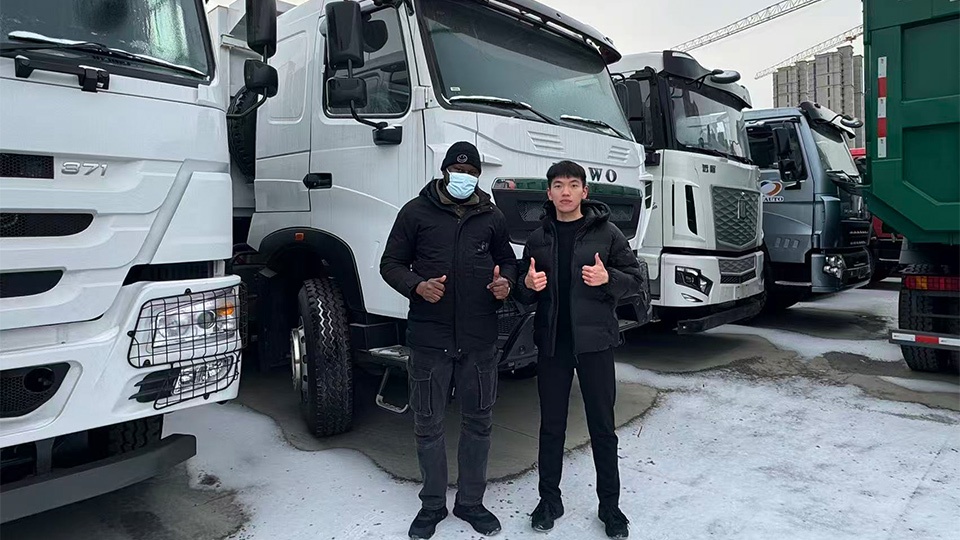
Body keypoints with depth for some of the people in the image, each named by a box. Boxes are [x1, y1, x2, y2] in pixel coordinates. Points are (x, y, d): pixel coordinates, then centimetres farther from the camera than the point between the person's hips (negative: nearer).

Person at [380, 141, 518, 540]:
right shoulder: (416, 212, 1)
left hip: (479, 339, 3)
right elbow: (391, 264, 2)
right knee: (428, 425, 8)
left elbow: (508, 261, 19)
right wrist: (417, 286, -17)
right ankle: (432, 504, 27)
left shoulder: (492, 216, 9)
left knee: (478, 422, 11)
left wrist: (505, 282, -4)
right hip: (429, 338, -2)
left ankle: (470, 502, 30)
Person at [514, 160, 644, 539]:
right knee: (551, 426, 11)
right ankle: (549, 501, 26)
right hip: (551, 344, 2)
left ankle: (610, 505, 23)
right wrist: (528, 285, -11)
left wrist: (608, 278, -19)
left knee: (602, 426, 8)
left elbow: (635, 279, 1)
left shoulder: (606, 233, -1)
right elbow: (523, 295, 12)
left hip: (594, 342, -2)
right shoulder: (538, 239, 7)